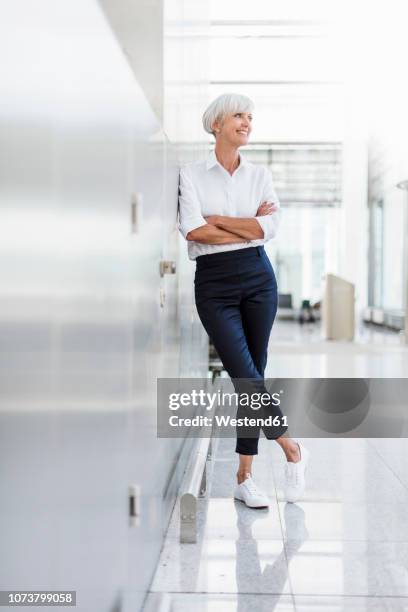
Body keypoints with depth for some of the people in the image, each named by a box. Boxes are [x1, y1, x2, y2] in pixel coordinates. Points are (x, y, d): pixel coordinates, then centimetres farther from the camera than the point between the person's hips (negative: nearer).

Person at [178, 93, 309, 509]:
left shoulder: (260, 176, 9)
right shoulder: (191, 174, 1)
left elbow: (269, 227, -6)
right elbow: (193, 230, -13)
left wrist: (216, 219, -7)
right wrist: (248, 227, -7)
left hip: (258, 276, 3)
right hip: (213, 282, -3)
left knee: (252, 374, 3)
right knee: (243, 373, -10)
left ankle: (244, 477, 12)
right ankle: (292, 450, 11)